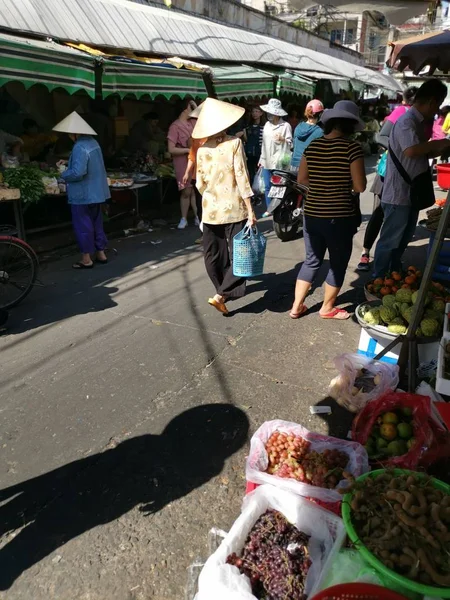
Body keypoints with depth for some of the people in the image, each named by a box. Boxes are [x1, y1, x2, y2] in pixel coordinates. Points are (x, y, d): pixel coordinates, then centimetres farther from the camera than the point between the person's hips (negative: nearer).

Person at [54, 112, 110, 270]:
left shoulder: (79, 147, -22)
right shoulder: (93, 142, 7)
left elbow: (78, 172, -28)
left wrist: (64, 174, -10)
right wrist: (68, 163, 16)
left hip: (82, 194, -9)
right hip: (96, 191, 9)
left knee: (83, 225, 2)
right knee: (96, 223, 16)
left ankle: (87, 258, 10)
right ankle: (101, 253, 23)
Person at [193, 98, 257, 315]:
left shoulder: (202, 149, 3)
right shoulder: (234, 143, -7)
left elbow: (200, 183, 7)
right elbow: (241, 177, -12)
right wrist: (250, 209, -11)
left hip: (210, 209, 4)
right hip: (234, 208, -4)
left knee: (214, 255, 16)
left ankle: (223, 290, 30)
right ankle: (221, 295, -10)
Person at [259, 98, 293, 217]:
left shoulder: (285, 126, -7)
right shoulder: (267, 124, 13)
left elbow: (291, 143, -6)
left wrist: (283, 140, -25)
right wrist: (261, 158, 16)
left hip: (279, 162, -6)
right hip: (266, 161, 6)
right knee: (267, 187, 10)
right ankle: (269, 209, 20)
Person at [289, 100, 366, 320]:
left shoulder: (312, 146, 2)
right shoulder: (352, 148, -12)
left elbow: (301, 179, 10)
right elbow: (360, 187, -12)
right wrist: (344, 183, 7)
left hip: (312, 214, 5)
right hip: (340, 217, -5)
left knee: (312, 261, 19)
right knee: (338, 264, 14)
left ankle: (296, 306, 23)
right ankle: (327, 308, 27)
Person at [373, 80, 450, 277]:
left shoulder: (418, 122, 14)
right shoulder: (406, 121, -17)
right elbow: (411, 150, -33)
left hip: (411, 192, 10)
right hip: (398, 194, -10)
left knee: (403, 239, 19)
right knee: (390, 241, 0)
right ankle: (379, 280, 12)